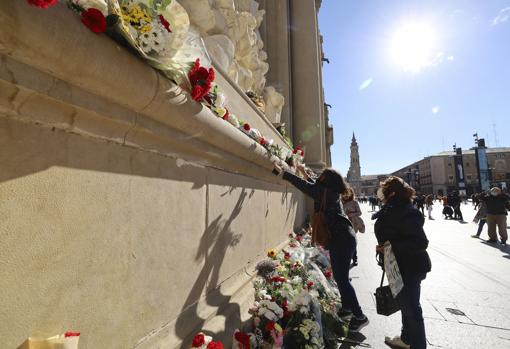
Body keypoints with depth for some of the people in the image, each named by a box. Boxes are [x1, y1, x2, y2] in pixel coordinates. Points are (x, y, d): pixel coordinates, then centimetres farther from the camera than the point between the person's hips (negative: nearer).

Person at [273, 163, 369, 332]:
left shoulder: (327, 193, -17)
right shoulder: (330, 193, 9)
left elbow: (305, 186, -19)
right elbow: (315, 187, 29)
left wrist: (281, 172, -16)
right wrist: (304, 173, 30)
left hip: (342, 240, -10)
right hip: (341, 239, 10)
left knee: (342, 279, -4)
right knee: (339, 276, 18)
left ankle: (359, 316, 8)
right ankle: (347, 307, 32)